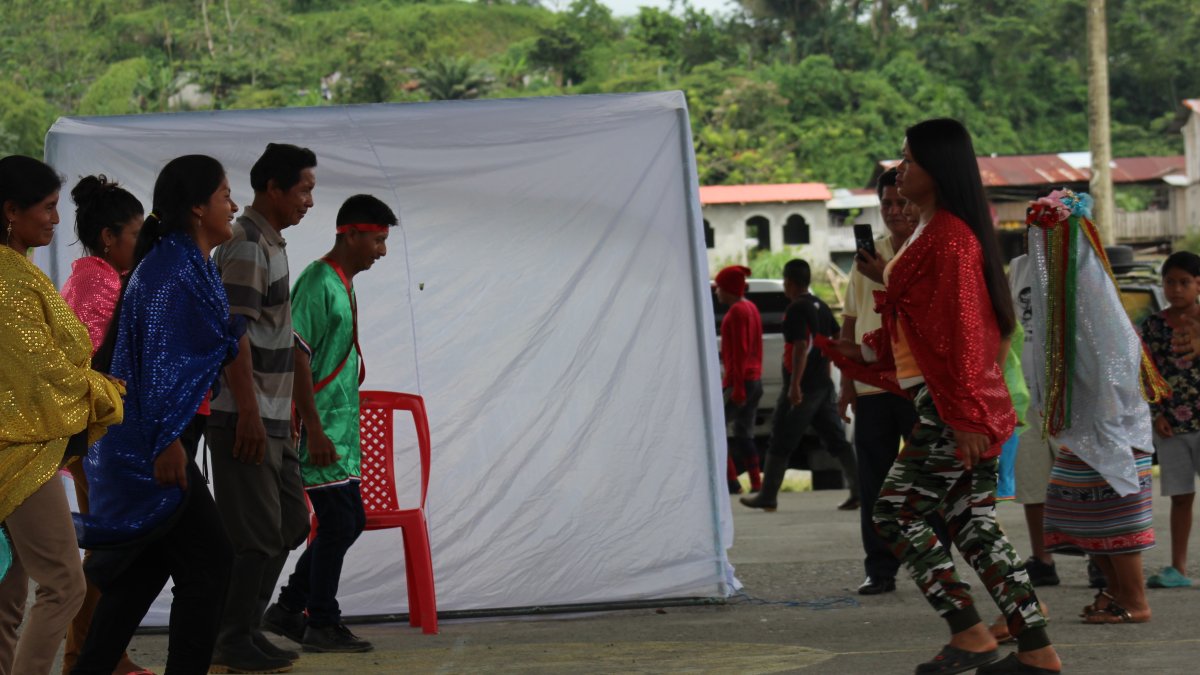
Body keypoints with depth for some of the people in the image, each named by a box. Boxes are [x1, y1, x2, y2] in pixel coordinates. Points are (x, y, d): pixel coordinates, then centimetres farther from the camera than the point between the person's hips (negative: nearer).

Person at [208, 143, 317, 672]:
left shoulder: (270, 243, 17)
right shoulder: (246, 247, -14)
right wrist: (249, 413, -22)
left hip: (271, 419, 10)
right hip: (246, 419, -10)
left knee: (289, 524, 14)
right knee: (255, 535, -6)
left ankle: (247, 631, 22)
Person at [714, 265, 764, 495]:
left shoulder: (737, 311, -13)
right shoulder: (751, 308, 15)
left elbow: (739, 351, -19)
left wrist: (737, 388, -20)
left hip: (739, 380, -9)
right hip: (755, 379, 9)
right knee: (744, 434, 12)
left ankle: (731, 482, -10)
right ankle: (756, 483, 8)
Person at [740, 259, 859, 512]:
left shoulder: (796, 309, -13)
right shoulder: (821, 306, 13)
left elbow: (801, 347, -22)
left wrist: (795, 385, -24)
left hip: (801, 388, -8)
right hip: (823, 384, 8)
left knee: (780, 443, 1)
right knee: (837, 440, 6)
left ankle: (767, 496, 7)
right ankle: (859, 489, -2)